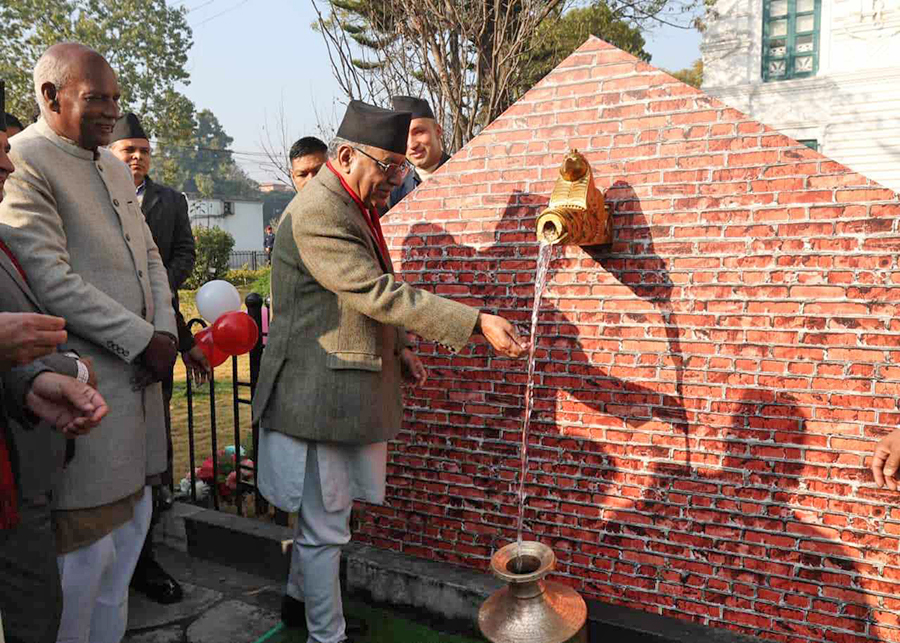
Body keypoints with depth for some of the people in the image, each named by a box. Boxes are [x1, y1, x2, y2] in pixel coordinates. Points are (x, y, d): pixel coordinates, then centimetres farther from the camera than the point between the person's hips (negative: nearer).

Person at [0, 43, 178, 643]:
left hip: (138, 375, 9)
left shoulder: (114, 166, 17)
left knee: (130, 520, 18)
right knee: (84, 544, 0)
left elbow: (149, 254, 16)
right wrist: (142, 340, -15)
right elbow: (50, 280, -19)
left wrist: (165, 329, 0)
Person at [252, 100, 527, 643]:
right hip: (322, 393, -10)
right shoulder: (318, 213, -20)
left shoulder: (355, 207, 12)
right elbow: (380, 294, -27)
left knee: (323, 514, 23)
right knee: (325, 525, 5)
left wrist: (398, 348, 11)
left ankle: (301, 599, 42)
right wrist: (478, 323, -28)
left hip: (353, 388, 10)